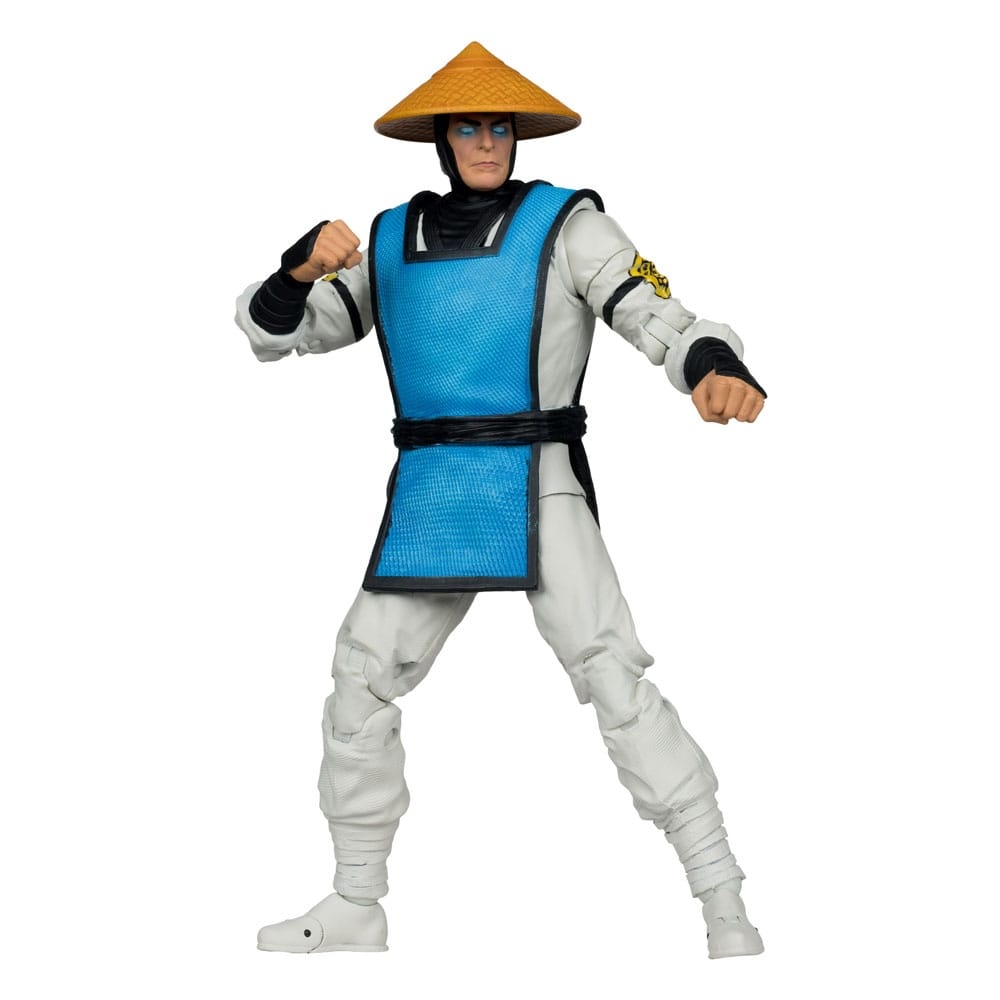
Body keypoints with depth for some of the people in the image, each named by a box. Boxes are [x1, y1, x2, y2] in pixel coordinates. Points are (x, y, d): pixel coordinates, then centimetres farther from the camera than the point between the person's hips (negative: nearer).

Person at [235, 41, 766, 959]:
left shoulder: (565, 224, -1)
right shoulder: (389, 243, 12)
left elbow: (662, 321, -12)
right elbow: (272, 331, 12)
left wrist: (717, 370, -37)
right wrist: (300, 269, -12)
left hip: (537, 490, -5)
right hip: (427, 498, 5)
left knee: (614, 677, -16)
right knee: (361, 686, 7)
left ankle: (725, 907, -10)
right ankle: (356, 908, 23)